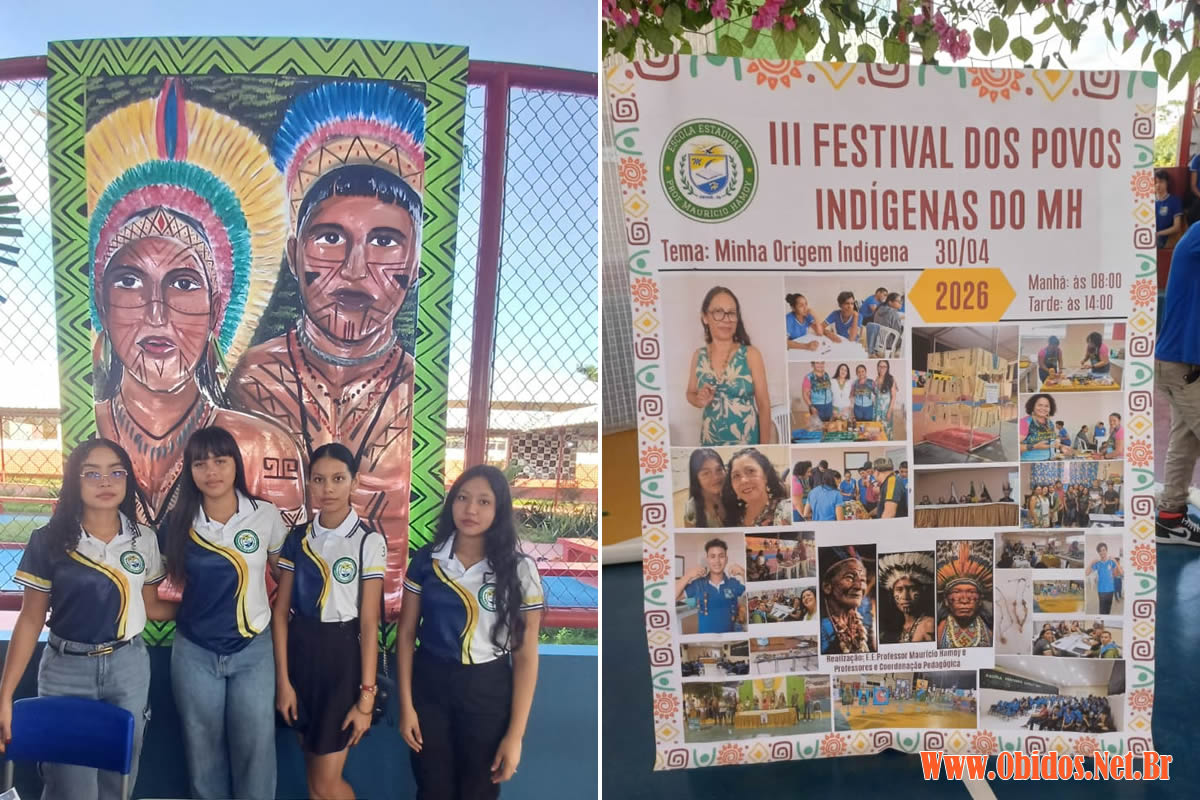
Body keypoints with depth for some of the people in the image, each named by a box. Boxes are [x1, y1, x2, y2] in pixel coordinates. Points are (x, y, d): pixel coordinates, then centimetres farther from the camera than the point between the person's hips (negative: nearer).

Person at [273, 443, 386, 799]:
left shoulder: (369, 542, -10)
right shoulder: (297, 539, 2)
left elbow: (369, 623, -10)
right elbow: (281, 611, 3)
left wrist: (367, 695, -10)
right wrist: (282, 679, -1)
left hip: (342, 655, -4)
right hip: (300, 651, 4)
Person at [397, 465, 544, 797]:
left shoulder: (519, 570, -10)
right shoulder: (425, 560, -4)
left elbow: (526, 655, -9)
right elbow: (406, 634, 2)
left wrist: (515, 734, -10)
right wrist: (406, 705, -3)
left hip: (488, 692, -1)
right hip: (429, 686, 2)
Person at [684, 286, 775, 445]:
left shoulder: (750, 354, -9)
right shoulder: (698, 356, 0)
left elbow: (764, 404, -7)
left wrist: (765, 447, -10)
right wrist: (700, 400, -9)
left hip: (747, 444, -3)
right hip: (710, 444, 3)